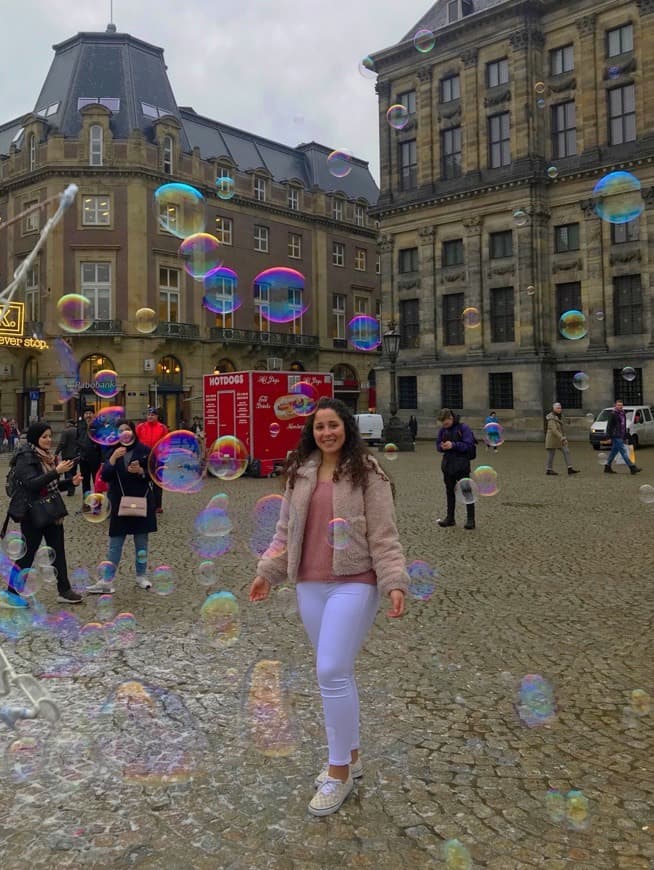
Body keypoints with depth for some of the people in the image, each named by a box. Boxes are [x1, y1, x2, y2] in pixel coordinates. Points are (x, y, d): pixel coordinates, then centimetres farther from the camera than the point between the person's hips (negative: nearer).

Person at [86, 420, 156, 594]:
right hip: (119, 503, 1)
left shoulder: (144, 450, -2)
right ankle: (107, 582, 3)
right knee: (114, 544, 1)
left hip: (141, 501, -1)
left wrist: (140, 471, -19)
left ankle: (141, 576, 23)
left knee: (141, 541, 9)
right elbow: (104, 476, -6)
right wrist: (113, 459, -20)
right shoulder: (112, 452, 3)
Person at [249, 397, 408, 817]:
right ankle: (350, 756, 31)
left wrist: (395, 582, -14)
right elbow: (285, 529, 17)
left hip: (354, 583, -6)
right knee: (335, 672, 14)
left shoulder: (366, 472, -5)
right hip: (310, 585, 6)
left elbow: (383, 534, -7)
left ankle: (338, 771, 7)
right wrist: (267, 572, 12)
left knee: (332, 672, -10)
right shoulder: (300, 472, 10)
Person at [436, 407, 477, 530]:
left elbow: (469, 445, -14)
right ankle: (450, 518, 23)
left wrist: (453, 445, -24)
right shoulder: (442, 430, 7)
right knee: (449, 491, 13)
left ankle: (470, 519, 2)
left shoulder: (463, 428, -9)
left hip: (461, 464, -6)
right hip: (448, 464, 6)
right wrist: (442, 446, -11)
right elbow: (438, 445, 12)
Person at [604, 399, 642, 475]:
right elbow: (609, 426, -12)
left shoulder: (623, 414, 16)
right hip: (616, 437, -9)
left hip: (621, 437, 9)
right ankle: (632, 467, -13)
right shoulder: (613, 414, -9)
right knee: (623, 451, -10)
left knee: (614, 452, 12)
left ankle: (607, 468, 18)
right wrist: (608, 437, -17)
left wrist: (625, 436, 22)